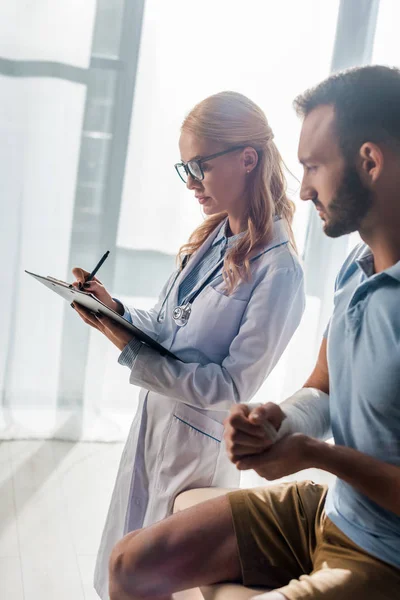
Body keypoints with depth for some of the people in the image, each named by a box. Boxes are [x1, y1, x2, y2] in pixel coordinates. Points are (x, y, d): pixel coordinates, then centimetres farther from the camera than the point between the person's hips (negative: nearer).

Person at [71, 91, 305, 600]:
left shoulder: (277, 271, -22)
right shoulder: (212, 238, 2)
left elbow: (230, 387, -22)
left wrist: (129, 347, -24)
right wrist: (114, 309, -7)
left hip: (199, 443, -7)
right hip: (155, 418, 7)